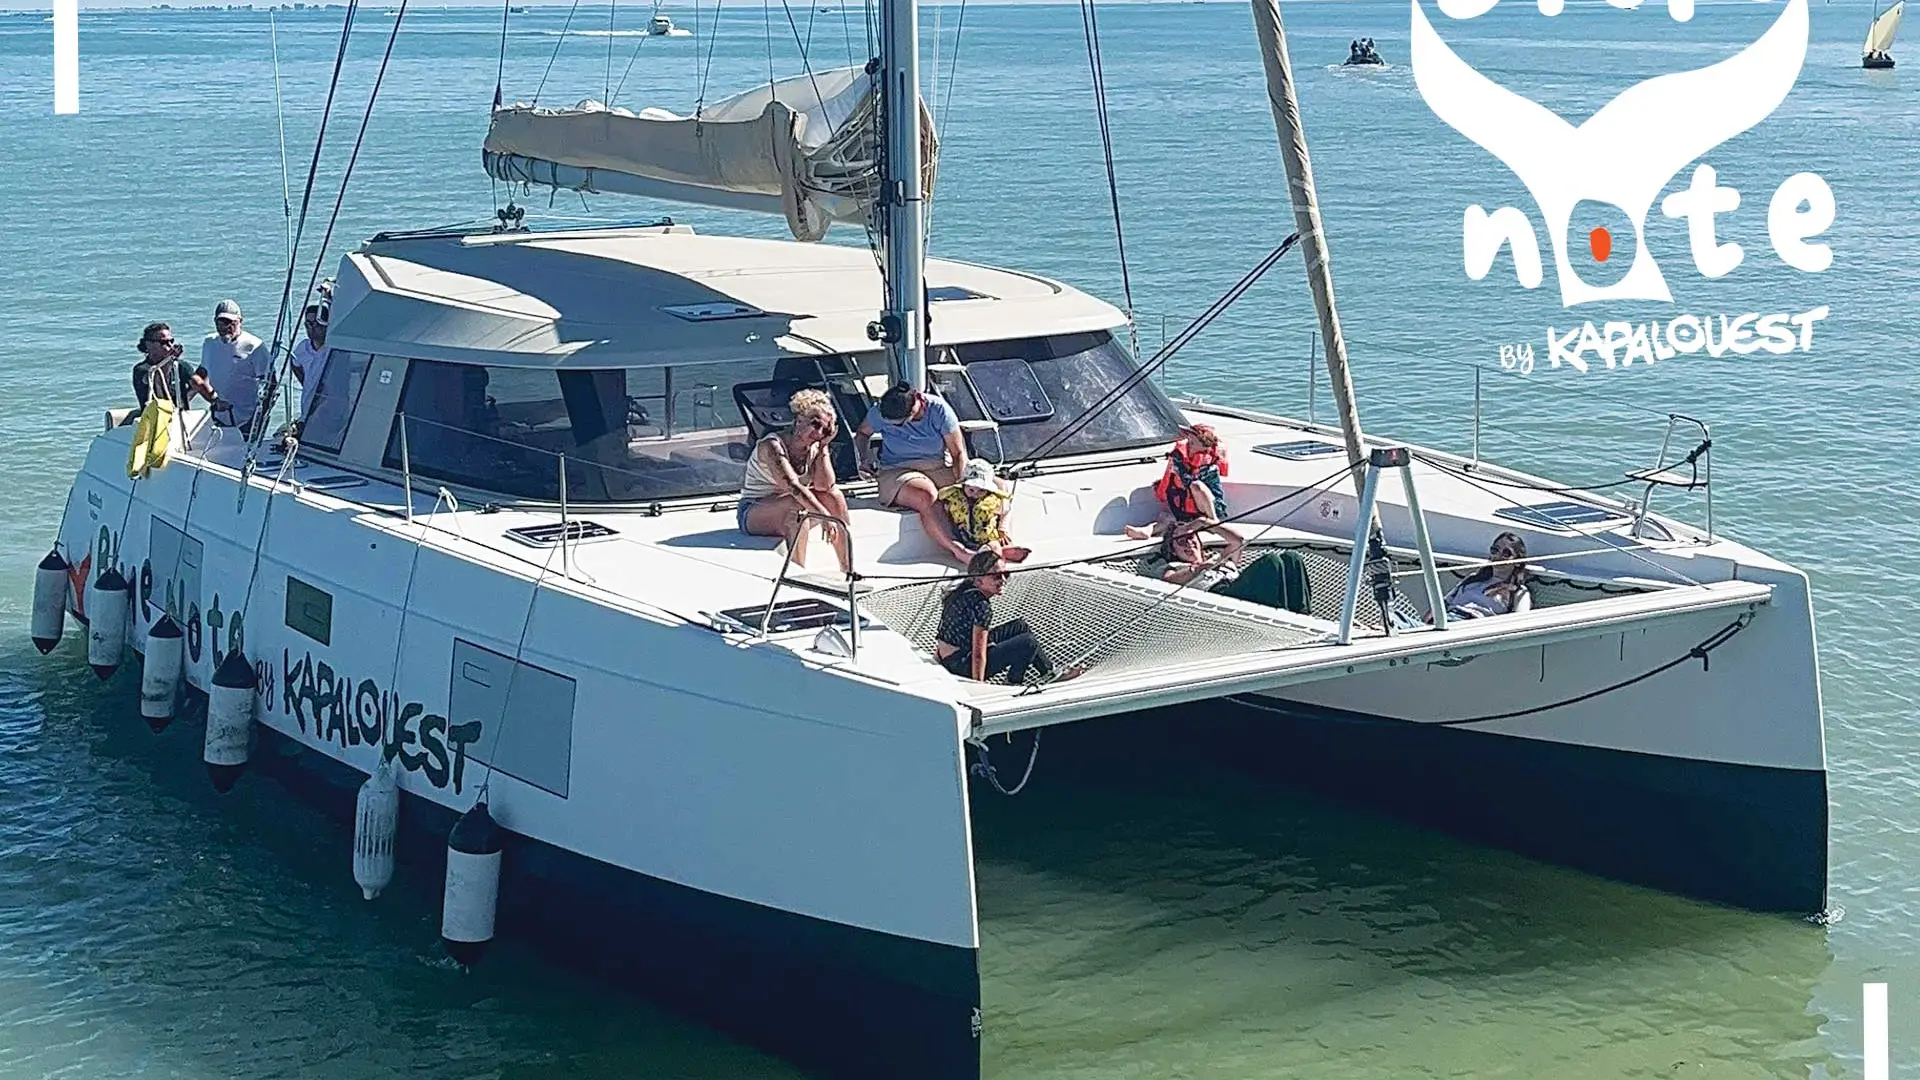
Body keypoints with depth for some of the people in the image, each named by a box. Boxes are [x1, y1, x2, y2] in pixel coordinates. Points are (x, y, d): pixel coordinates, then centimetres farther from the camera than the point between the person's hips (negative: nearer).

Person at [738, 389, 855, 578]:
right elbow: (792, 486, -35)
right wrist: (823, 515, -43)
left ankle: (848, 571, -11)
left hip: (790, 515, 7)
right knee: (797, 505, -35)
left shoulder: (813, 448, 0)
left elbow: (825, 487, -14)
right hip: (752, 513, -7)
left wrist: (823, 448, -15)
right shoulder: (772, 446, -21)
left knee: (834, 496, -14)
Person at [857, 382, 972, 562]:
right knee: (926, 497, -39)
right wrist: (865, 459, 0)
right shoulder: (880, 412, -8)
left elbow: (959, 453, -5)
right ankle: (957, 551, -39)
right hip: (898, 471, -2)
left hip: (940, 467, 2)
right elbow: (862, 434, 17)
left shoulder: (938, 410, -10)